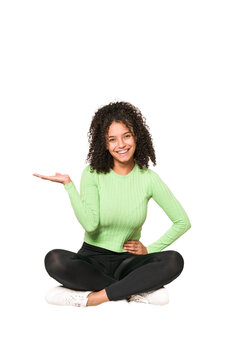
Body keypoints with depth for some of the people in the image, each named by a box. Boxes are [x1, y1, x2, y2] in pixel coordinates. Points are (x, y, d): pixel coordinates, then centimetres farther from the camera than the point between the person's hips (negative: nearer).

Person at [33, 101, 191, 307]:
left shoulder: (148, 178, -2)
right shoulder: (92, 174, -5)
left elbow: (183, 222, 3)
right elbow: (90, 224, -19)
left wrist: (150, 249, -2)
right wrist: (68, 184, -21)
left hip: (128, 261, 1)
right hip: (92, 258, 0)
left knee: (174, 261, -27)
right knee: (54, 260, -32)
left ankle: (93, 297, -26)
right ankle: (138, 290, -21)